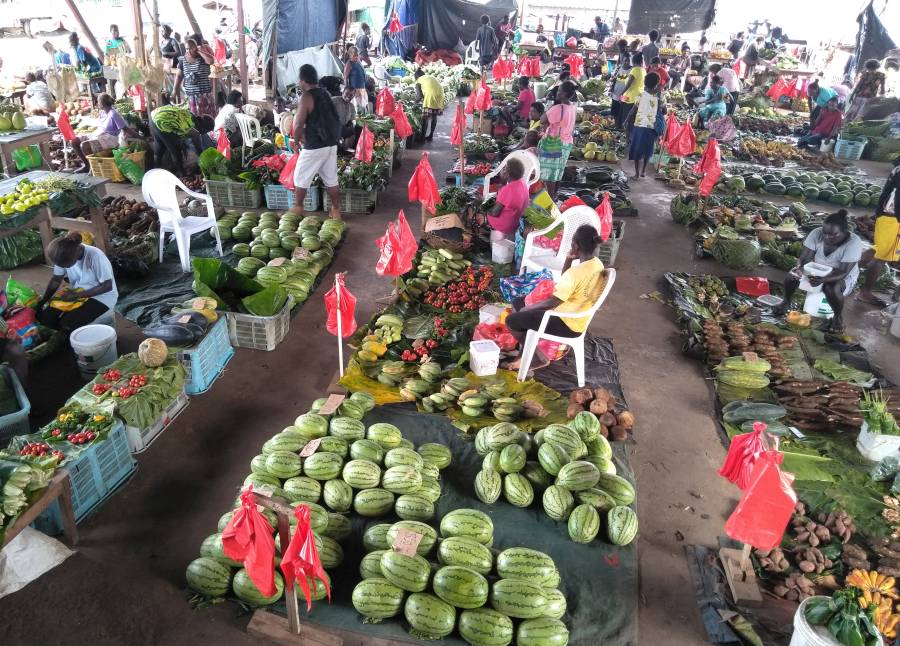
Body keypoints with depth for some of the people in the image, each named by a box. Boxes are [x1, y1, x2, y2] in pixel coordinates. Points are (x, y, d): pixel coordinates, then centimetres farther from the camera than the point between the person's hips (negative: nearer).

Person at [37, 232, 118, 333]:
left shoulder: (95, 257, -29)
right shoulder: (64, 257, -11)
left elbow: (107, 286, -22)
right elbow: (56, 279, 5)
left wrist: (77, 295, -22)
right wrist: (42, 302, -4)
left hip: (101, 297, -6)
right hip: (76, 294, 6)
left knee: (67, 324, -24)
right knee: (45, 318, -11)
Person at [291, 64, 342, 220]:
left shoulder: (306, 97, -12)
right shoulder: (325, 94, 10)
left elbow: (298, 124, -16)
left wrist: (296, 141, 0)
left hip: (314, 147, -7)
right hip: (331, 144, 7)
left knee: (301, 177, 8)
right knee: (331, 179, 12)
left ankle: (297, 208, 18)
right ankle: (336, 210, 16)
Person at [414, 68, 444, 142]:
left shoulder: (418, 81, 13)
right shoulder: (431, 76, 30)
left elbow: (419, 96, 3)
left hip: (430, 95, -6)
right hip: (440, 94, 6)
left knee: (425, 117, 3)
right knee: (434, 116, 17)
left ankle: (422, 137, 7)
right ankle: (431, 136, 24)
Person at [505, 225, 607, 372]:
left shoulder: (576, 272, -29)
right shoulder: (597, 264, 0)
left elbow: (552, 302, -23)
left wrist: (528, 308, -8)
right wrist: (568, 260, -3)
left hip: (567, 323, -10)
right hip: (577, 318, 10)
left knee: (511, 321, -6)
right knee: (517, 303, 14)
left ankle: (539, 358, 8)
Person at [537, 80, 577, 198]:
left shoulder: (558, 109, -24)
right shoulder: (572, 108, 4)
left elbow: (542, 120, -20)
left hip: (554, 143, -9)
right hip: (567, 142, 9)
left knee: (549, 172, 0)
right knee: (557, 170, 18)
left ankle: (550, 197, 3)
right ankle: (554, 194, 28)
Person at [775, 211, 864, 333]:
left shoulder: (854, 243, -28)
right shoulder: (816, 233, -20)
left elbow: (843, 272, -32)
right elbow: (804, 258, -19)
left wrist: (822, 280, -49)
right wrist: (800, 268, -42)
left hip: (843, 277, -3)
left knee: (832, 289, -36)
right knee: (792, 275, -22)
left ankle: (838, 316, -7)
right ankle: (786, 301, 7)